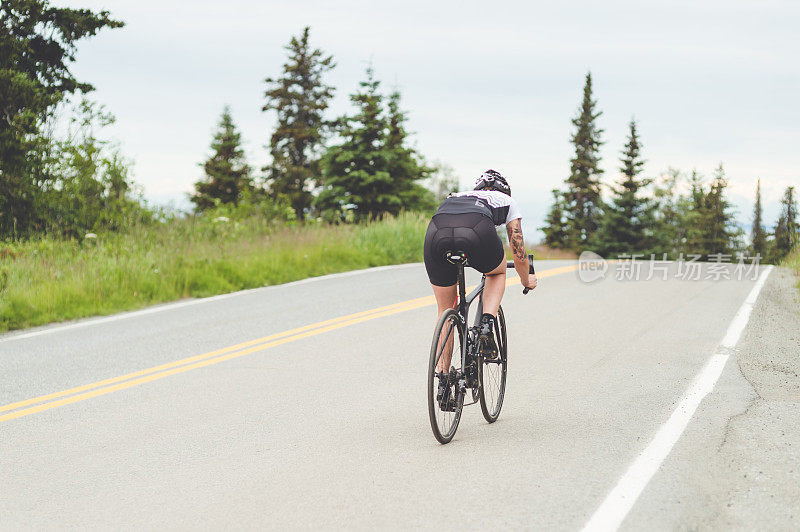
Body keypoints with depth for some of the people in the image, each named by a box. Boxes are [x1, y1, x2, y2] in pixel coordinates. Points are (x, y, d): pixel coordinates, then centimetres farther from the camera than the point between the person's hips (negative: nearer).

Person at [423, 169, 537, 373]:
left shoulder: (456, 196, 44)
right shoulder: (507, 202, 36)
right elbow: (519, 253, 38)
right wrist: (527, 280, 58)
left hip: (436, 232, 3)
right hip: (477, 232, -3)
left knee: (445, 311, 20)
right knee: (497, 272, 33)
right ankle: (488, 323, 9)